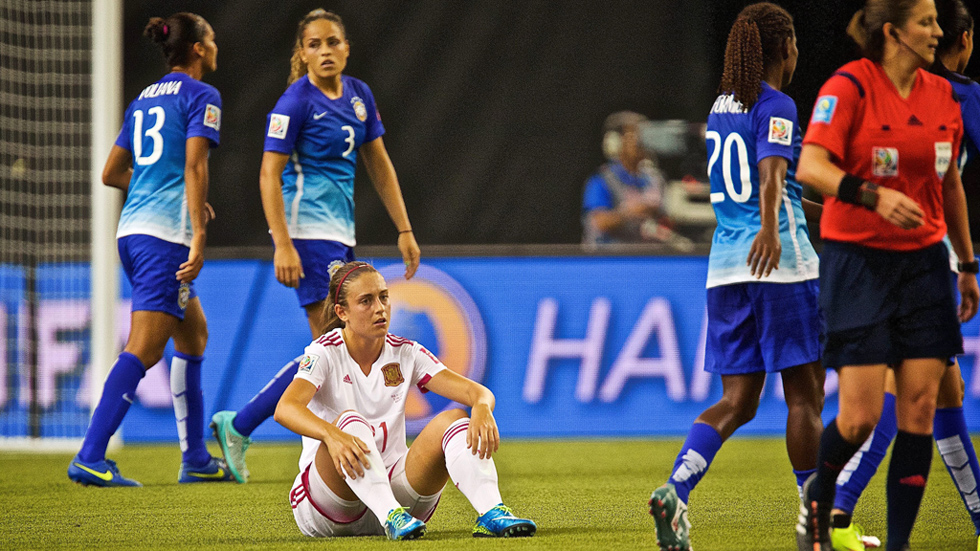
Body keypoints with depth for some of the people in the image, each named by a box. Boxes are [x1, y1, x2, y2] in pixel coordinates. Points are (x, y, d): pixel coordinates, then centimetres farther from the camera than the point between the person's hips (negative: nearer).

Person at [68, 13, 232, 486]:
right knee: (143, 350, -12)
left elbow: (111, 174, 23)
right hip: (166, 235, -9)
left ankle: (196, 459, 22)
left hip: (132, 231, 9)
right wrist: (199, 237, -19)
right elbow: (194, 166, -15)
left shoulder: (144, 99, 19)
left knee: (193, 334, 19)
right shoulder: (200, 95, -3)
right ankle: (89, 458, -20)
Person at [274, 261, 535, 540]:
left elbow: (475, 391, -5)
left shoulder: (405, 354, 5)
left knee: (454, 420, -16)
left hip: (392, 486, 4)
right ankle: (391, 516, -53)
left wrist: (482, 407, -30)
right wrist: (331, 434, -48)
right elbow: (284, 409, -27)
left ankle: (491, 513, -39)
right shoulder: (325, 353, -8)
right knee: (351, 421, -32)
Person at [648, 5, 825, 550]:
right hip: (780, 261, -7)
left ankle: (674, 492, -16)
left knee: (737, 402, 5)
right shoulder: (777, 106, -8)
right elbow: (771, 172, -27)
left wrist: (804, 204, 44)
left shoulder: (722, 107, 16)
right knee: (805, 394, 2)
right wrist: (769, 229, -43)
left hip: (726, 263, 7)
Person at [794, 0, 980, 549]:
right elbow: (811, 166, -22)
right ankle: (818, 498, 23)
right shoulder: (849, 86, -10)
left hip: (925, 260, 5)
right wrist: (874, 196, -37)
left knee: (920, 409, -4)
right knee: (861, 416, -8)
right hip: (858, 260, -5)